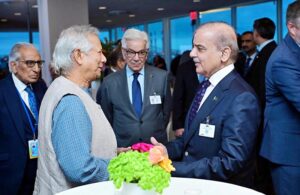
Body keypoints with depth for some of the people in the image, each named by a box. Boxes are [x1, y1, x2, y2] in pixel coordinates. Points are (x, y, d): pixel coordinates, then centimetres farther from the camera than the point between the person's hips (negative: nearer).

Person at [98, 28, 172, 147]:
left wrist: (158, 133, 3)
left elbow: (166, 111, 5)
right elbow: (106, 119, 4)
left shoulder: (162, 77, -6)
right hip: (123, 149, 0)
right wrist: (115, 146, 1)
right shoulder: (109, 83, -6)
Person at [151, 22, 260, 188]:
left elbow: (229, 164, -22)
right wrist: (167, 150, -5)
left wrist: (171, 169, -22)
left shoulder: (241, 98, -18)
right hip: (192, 182, 6)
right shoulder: (206, 86, 6)